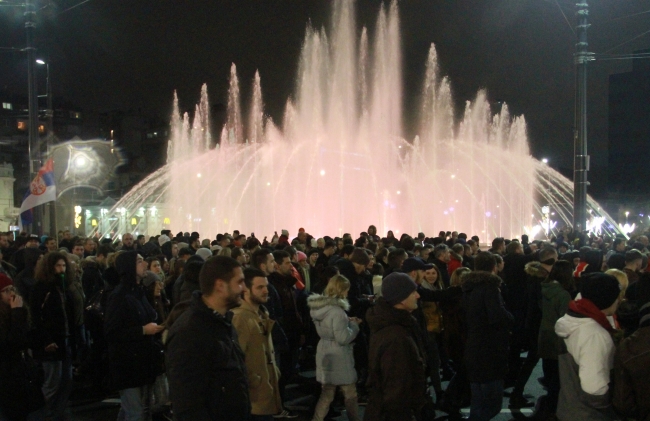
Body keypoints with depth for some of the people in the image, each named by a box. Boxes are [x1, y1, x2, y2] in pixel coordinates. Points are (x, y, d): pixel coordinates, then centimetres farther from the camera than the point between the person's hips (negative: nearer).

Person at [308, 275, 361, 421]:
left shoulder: (319, 306, 4)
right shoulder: (337, 311, -23)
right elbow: (343, 338, -23)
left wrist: (347, 321, 8)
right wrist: (354, 325, -7)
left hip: (325, 354, 8)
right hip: (338, 357, -8)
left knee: (327, 394, 16)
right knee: (350, 395, 8)